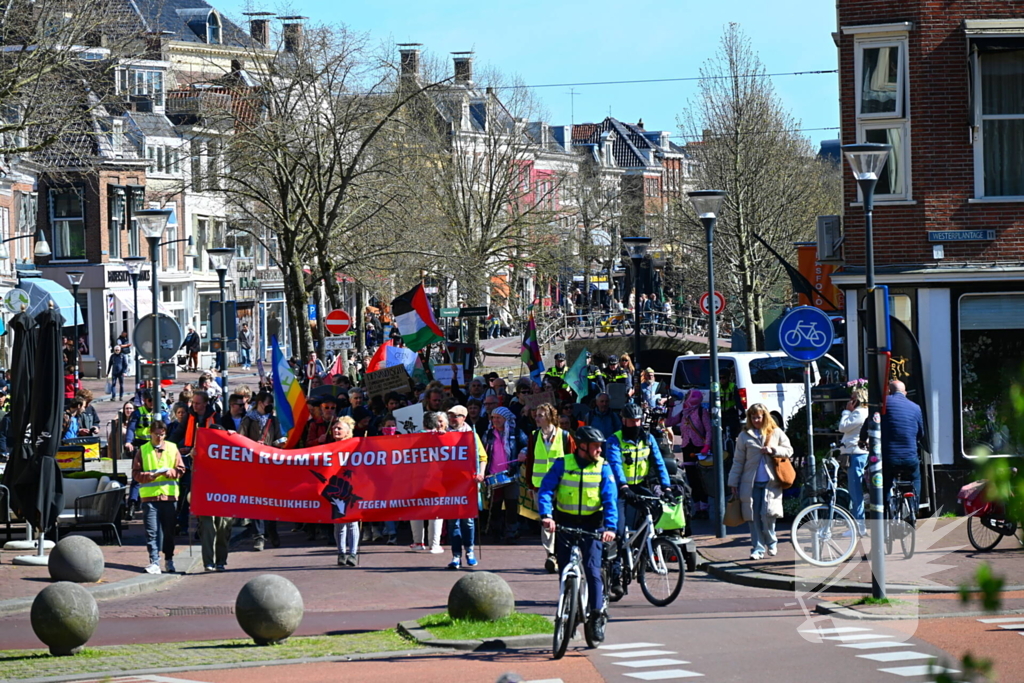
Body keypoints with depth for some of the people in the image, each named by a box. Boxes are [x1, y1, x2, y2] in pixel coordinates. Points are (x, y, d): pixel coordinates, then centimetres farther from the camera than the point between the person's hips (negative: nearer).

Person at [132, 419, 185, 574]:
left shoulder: (172, 448, 10)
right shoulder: (142, 451, 6)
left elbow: (181, 469, 9)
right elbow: (136, 474, 1)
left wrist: (172, 472, -12)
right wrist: (150, 476, -15)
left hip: (169, 494, 1)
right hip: (149, 496, -1)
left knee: (169, 530, 8)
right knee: (152, 531, -6)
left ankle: (169, 560, 19)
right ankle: (154, 562, -6)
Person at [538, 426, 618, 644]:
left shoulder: (603, 468, -3)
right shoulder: (562, 465, -4)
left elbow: (610, 500, -10)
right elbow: (546, 490, -11)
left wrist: (610, 527, -25)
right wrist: (546, 515, -29)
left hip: (592, 524, -1)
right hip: (565, 524, 1)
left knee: (592, 569, -13)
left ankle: (597, 616, -10)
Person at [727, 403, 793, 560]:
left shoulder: (776, 433, 8)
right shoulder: (745, 436, 7)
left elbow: (789, 451, 10)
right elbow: (738, 461, 8)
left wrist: (773, 450, -8)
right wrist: (733, 482, 6)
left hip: (771, 482, -1)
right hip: (750, 484, 1)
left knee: (767, 515, -11)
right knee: (754, 518, 0)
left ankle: (771, 542, 14)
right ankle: (758, 548, 8)